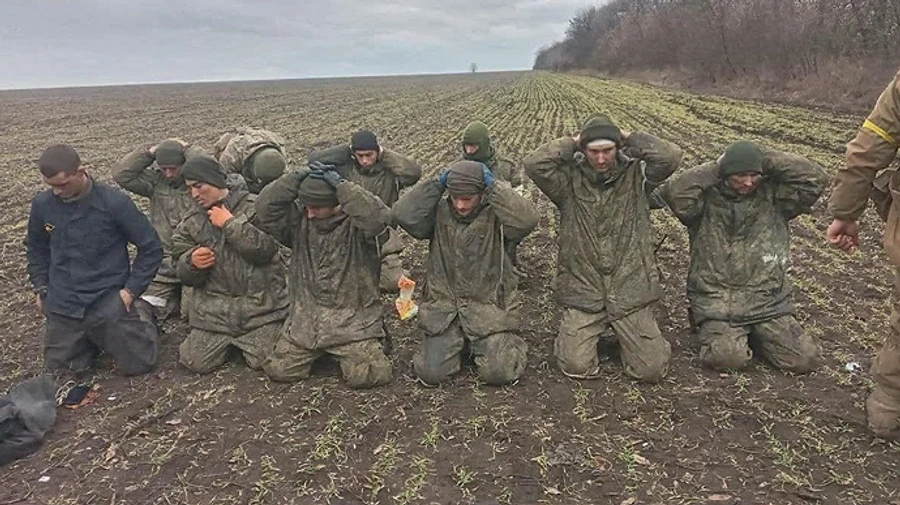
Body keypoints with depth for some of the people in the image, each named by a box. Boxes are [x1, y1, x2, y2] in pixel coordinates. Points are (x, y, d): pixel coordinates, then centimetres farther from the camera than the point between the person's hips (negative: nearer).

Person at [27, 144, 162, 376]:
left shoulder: (115, 203, -15)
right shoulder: (42, 204, -2)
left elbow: (151, 247, -7)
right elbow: (36, 248, 17)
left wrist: (132, 289, -10)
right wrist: (41, 287, 9)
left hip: (109, 302, -4)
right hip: (61, 305, 4)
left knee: (136, 365, -1)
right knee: (59, 367, 9)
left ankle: (141, 316, 26)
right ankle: (94, 338, 36)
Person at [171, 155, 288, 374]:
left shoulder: (255, 207, -4)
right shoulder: (191, 223, 10)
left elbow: (266, 248, -19)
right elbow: (183, 273, 9)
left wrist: (230, 223, -16)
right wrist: (191, 263, -15)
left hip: (261, 304, -4)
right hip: (214, 308, 4)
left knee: (265, 362, -11)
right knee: (195, 363, -4)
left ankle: (247, 339, 23)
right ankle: (229, 341, 26)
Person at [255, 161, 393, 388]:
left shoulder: (357, 224, -10)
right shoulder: (299, 219, 2)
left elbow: (379, 218, -33)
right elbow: (265, 208, -11)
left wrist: (341, 185, -28)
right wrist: (298, 177, -18)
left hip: (353, 320, -4)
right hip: (305, 319, 4)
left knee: (366, 376, -16)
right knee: (278, 370, 0)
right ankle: (317, 353, 29)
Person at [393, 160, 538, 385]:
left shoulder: (496, 216, -7)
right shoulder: (439, 214, 1)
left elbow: (527, 220, -27)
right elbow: (404, 214, -14)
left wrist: (494, 187, -21)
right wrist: (437, 184, -13)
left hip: (490, 308, -2)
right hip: (444, 307, 2)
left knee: (498, 373, -11)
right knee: (431, 373, -5)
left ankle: (504, 343, 24)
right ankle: (459, 343, 26)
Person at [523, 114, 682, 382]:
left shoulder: (636, 176, 1)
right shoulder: (569, 181, -2)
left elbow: (671, 156, -15)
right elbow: (533, 163, -17)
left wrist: (630, 138, -4)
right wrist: (571, 143, -7)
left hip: (630, 292, 1)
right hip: (583, 293, -1)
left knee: (652, 369, 0)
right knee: (577, 367, -9)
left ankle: (625, 334, 32)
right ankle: (575, 334, 25)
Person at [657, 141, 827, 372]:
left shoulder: (773, 196, 7)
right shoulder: (707, 199, 0)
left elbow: (816, 178, -4)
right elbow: (673, 191, -19)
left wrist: (766, 160, -3)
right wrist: (715, 168, -10)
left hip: (768, 302, 3)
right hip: (717, 303, -3)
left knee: (807, 358, -8)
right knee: (728, 357, -26)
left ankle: (755, 335, 19)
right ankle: (718, 333, 10)